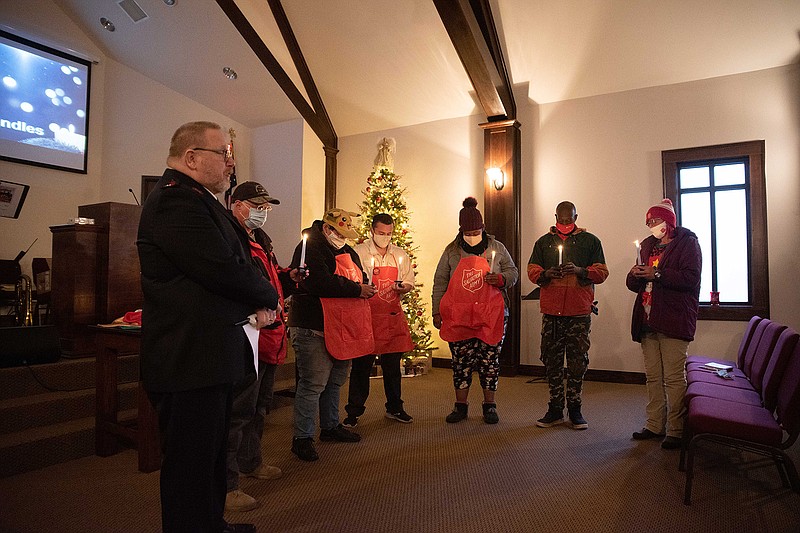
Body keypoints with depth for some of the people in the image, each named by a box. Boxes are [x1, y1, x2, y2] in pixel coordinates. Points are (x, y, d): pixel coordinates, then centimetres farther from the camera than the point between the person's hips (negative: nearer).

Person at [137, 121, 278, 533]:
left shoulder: (196, 199, 17)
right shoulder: (176, 198, -17)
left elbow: (233, 261, 17)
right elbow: (224, 269, -26)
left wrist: (258, 303, -2)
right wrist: (269, 297, -8)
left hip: (209, 355, 11)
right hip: (190, 359, -11)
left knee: (212, 452, 22)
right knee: (191, 462, 3)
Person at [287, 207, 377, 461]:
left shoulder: (347, 251, 17)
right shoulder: (310, 248, -12)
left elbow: (358, 277, 26)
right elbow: (320, 283, -26)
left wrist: (365, 287, 2)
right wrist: (357, 289, -19)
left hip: (341, 330, 9)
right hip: (314, 329, -9)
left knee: (335, 381, 19)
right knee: (313, 383, -5)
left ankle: (330, 426, 35)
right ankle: (302, 438, 7)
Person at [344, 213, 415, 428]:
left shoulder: (400, 255, 12)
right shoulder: (358, 252, -2)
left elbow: (409, 283, 16)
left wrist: (402, 287, -6)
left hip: (393, 316, 4)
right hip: (366, 316, -4)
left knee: (392, 365, 13)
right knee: (361, 366, 2)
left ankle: (394, 408, 29)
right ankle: (353, 412, 15)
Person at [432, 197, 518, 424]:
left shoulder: (496, 248, 6)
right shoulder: (451, 251, 6)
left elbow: (513, 272, 12)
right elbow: (440, 282, 7)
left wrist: (501, 278, -12)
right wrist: (437, 311, 3)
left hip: (492, 316, 0)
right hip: (458, 316, 0)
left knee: (490, 360, 5)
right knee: (461, 361, 5)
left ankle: (490, 405, 20)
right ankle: (460, 405, 19)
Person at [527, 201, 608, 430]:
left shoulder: (590, 241, 8)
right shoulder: (543, 242, 14)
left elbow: (602, 272, 3)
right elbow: (532, 270, 10)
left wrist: (580, 270, -15)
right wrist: (545, 274, -12)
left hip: (579, 311, -1)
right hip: (551, 310, 2)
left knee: (578, 360, 2)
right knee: (552, 359, 4)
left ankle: (575, 408, 15)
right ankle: (555, 408, 15)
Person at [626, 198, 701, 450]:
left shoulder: (687, 242, 0)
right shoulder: (648, 245, 20)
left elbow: (691, 277, -14)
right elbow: (634, 284, 20)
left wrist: (657, 274, -18)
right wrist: (635, 276, -2)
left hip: (674, 321, -6)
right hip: (648, 322, 7)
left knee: (674, 377, -4)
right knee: (653, 376, 10)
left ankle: (676, 430, 6)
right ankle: (654, 425, 19)